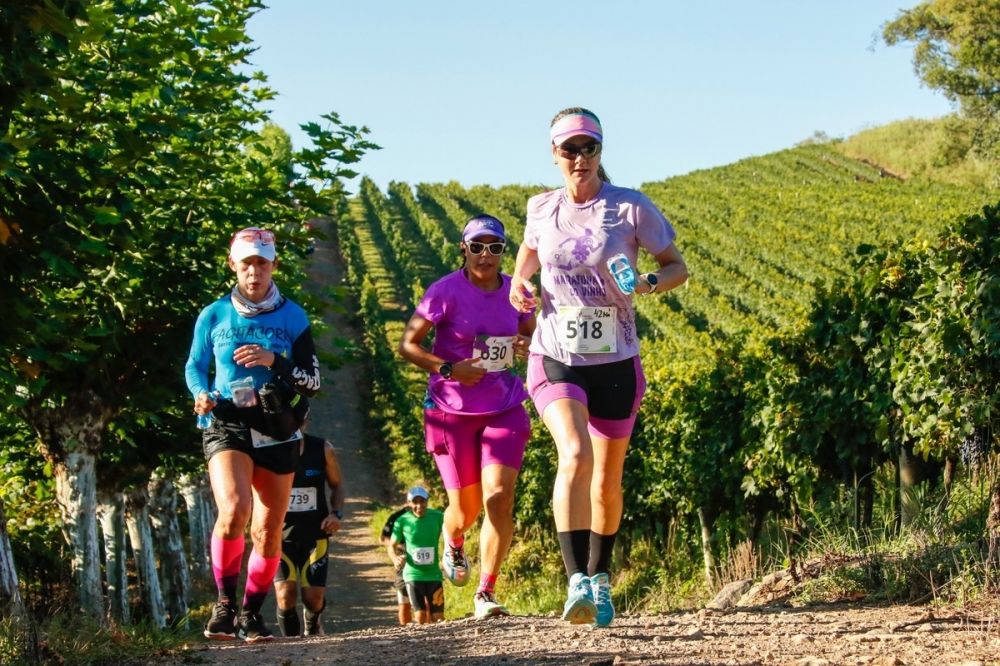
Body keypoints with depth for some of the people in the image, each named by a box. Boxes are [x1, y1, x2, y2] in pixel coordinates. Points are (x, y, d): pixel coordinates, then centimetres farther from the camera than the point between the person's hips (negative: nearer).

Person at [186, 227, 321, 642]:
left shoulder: (292, 317, 4)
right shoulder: (214, 316, 2)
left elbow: (313, 381, 1)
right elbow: (195, 367, 12)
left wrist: (274, 361, -16)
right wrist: (202, 395, -10)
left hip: (277, 432, 2)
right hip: (227, 425, -2)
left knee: (269, 531, 6)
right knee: (234, 511, -26)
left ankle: (252, 615, 24)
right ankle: (225, 603, -9)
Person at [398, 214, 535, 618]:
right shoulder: (446, 292, -9)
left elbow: (533, 335, 18)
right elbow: (408, 344, -6)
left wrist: (529, 348, -7)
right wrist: (448, 368, -21)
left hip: (504, 409, 2)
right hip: (453, 411, -2)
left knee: (499, 496, -15)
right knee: (466, 507, 4)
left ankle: (486, 593, -8)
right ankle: (453, 545, 43)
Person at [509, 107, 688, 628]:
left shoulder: (631, 208, -6)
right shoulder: (541, 209, 1)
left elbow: (676, 266, 2)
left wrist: (647, 285, -19)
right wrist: (518, 282, 3)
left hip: (615, 362, 0)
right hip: (555, 360, 0)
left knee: (606, 481, 11)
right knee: (575, 455, -26)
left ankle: (600, 579, 34)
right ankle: (576, 583, -29)